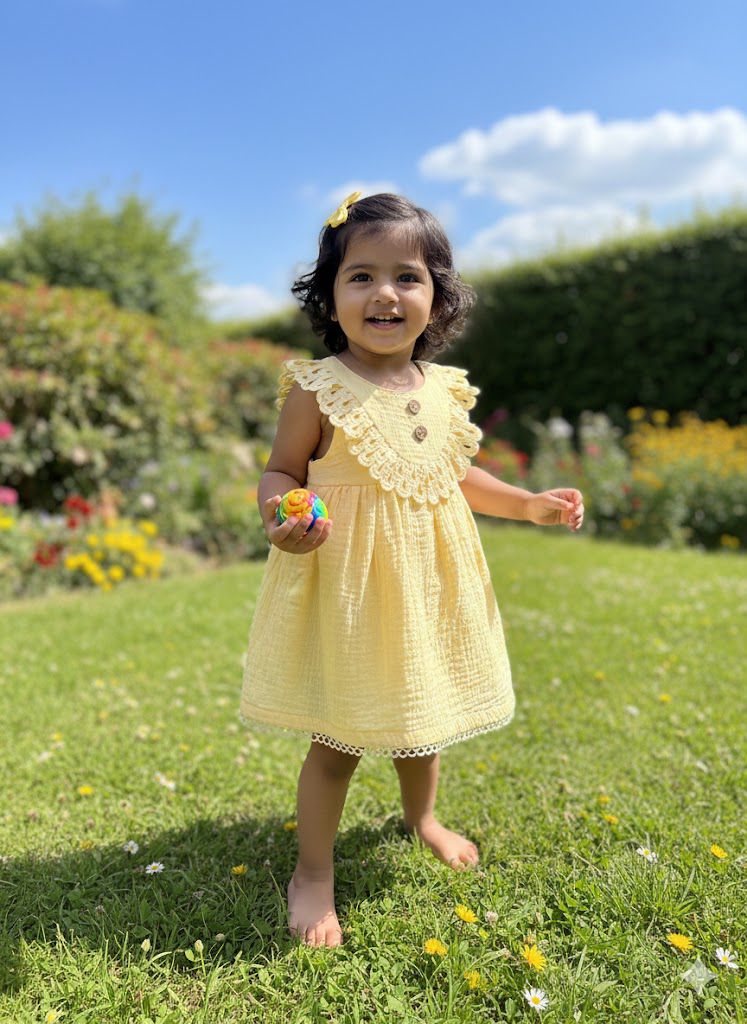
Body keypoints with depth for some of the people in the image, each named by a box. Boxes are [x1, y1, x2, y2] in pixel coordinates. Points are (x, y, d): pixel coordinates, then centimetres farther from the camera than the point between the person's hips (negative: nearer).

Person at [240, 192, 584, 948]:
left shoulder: (445, 391, 3)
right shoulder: (317, 389, -12)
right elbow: (281, 471, -6)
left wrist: (528, 503, 11)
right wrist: (282, 515, -27)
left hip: (426, 584, 6)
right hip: (345, 588, -5)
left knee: (422, 716, 23)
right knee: (338, 737, 5)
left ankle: (421, 818, 52)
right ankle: (313, 871, 29)